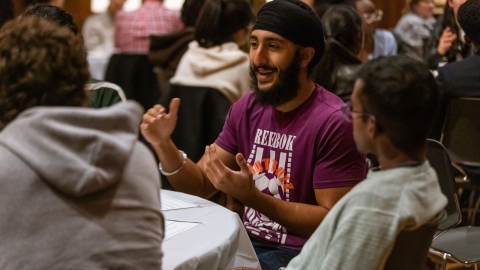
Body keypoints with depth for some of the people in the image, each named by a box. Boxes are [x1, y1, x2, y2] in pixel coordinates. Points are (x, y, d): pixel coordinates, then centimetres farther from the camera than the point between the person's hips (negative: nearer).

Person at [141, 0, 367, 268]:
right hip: (246, 241, 6)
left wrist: (250, 196, -25)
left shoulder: (333, 122, -18)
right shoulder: (247, 108, 4)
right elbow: (201, 186, 8)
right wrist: (164, 144, -11)